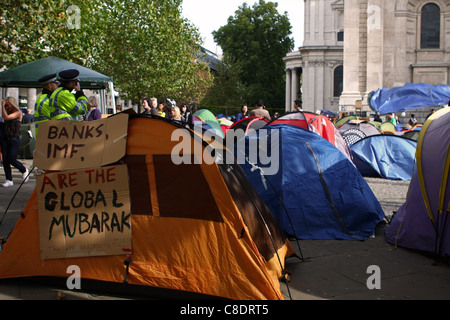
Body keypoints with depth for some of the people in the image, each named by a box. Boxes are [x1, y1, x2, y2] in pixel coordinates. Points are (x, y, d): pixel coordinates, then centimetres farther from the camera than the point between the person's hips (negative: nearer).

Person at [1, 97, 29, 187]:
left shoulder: (18, 113, -6)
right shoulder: (8, 112, 17)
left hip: (14, 138, -7)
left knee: (11, 159, -9)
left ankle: (24, 170, 19)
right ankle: (9, 180, 5)